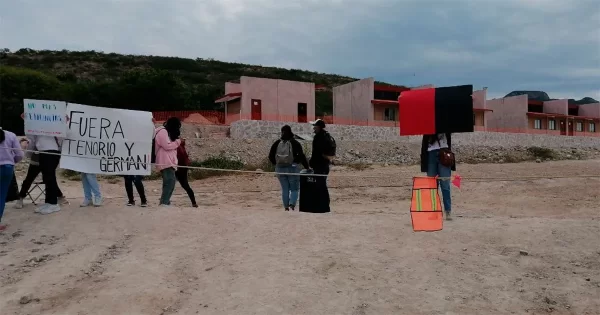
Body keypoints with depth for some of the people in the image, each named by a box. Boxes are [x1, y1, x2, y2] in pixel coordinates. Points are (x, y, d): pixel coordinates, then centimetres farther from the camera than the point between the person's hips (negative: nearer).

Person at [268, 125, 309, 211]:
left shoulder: (277, 143, 3)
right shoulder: (295, 143, -7)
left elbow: (270, 156, 5)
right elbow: (302, 156, -9)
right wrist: (307, 167, -2)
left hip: (280, 169, 3)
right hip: (292, 168, -3)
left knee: (284, 189, 13)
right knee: (294, 188, 7)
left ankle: (286, 206, 14)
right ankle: (292, 204, -14)